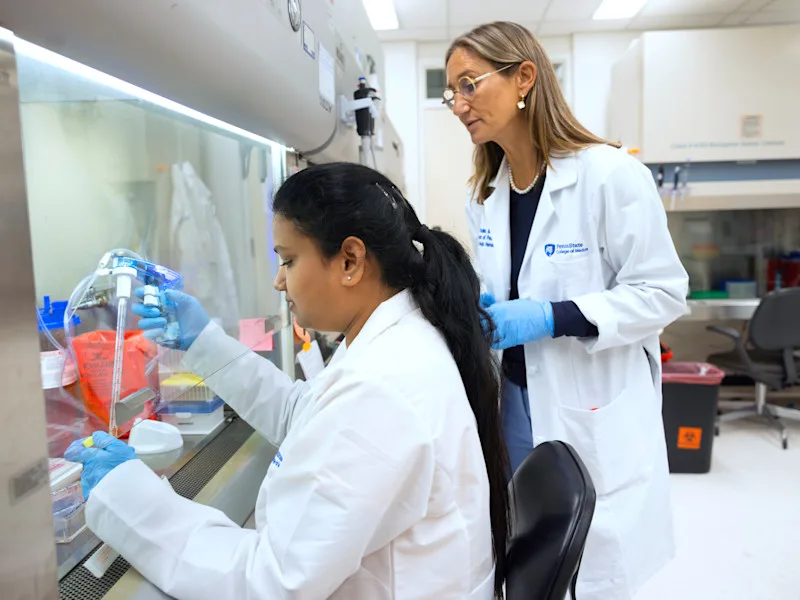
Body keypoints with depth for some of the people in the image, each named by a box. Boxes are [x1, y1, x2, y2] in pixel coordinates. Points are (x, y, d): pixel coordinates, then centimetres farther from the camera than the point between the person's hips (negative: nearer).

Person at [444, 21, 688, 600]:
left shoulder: (611, 174, -15)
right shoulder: (485, 193, 6)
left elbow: (663, 292, -13)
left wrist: (550, 318, -23)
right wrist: (475, 306, -6)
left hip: (593, 415, -6)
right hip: (514, 400, 6)